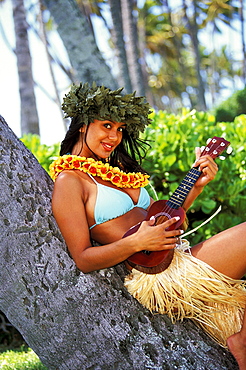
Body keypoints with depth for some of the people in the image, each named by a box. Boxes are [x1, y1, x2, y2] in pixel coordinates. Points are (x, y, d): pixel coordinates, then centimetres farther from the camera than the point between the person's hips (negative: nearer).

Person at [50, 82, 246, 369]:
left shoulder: (115, 171, 21)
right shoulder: (69, 180, -4)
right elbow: (83, 259, -10)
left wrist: (197, 186, 8)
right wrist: (137, 242, -21)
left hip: (179, 259, 8)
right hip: (158, 274, -8)